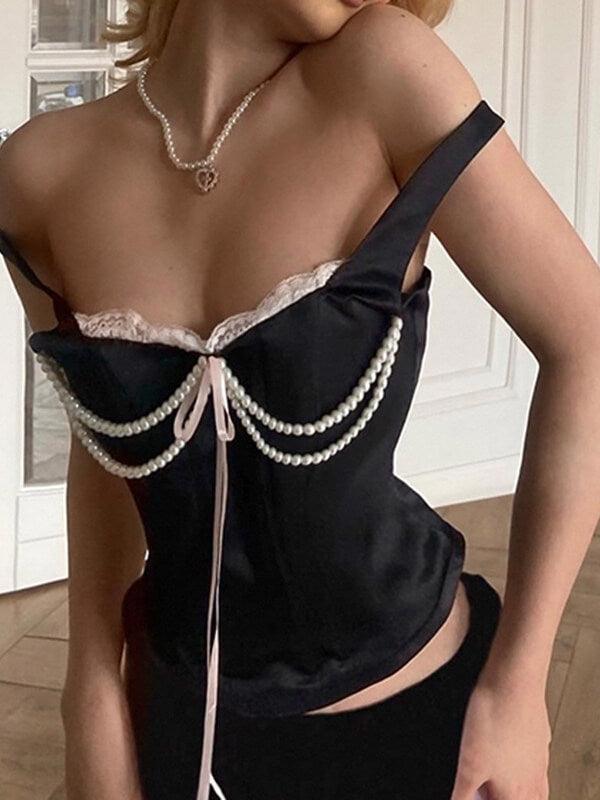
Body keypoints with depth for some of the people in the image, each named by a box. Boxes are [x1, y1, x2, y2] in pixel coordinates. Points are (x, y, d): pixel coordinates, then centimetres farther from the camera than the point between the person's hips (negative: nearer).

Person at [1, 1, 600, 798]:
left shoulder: (382, 73, -19)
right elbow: (109, 442, 4)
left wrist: (516, 685, -13)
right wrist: (93, 692, -2)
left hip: (414, 711, -1)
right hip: (184, 719, 2)